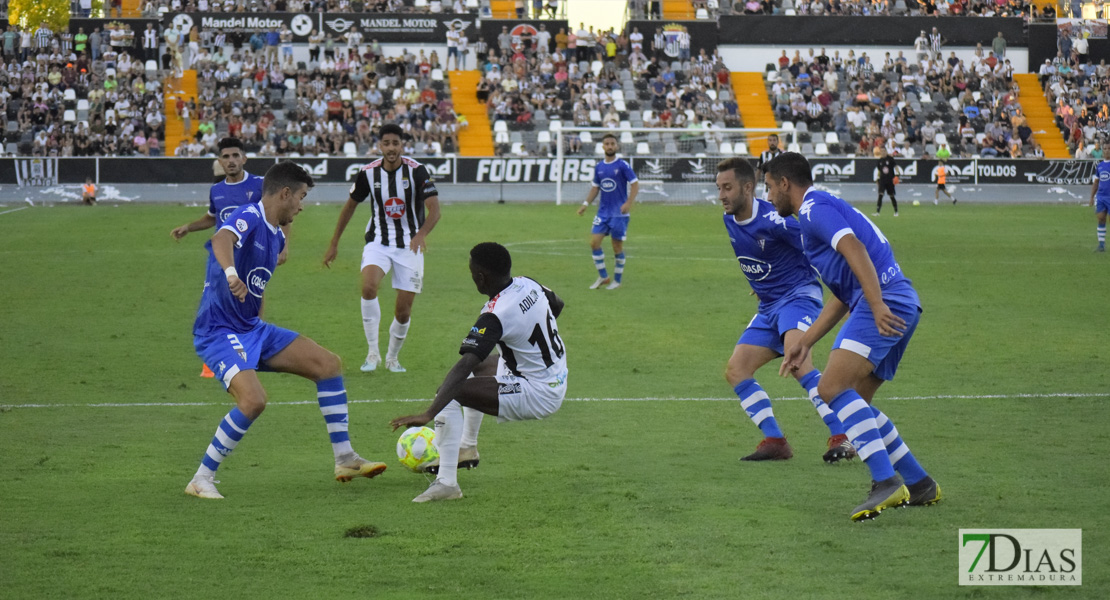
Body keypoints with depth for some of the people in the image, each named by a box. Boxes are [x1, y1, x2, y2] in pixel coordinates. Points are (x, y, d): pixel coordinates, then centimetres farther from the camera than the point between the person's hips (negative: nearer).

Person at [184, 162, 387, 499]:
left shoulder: (276, 236, 12)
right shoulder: (249, 217, -17)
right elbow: (222, 240, -40)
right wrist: (230, 273, -60)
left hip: (251, 329, 10)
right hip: (218, 331, -10)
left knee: (328, 364, 5)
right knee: (253, 400, -30)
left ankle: (344, 459, 11)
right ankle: (201, 481, -15)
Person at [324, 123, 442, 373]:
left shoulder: (417, 171, -13)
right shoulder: (368, 173, -5)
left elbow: (434, 209, -21)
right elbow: (350, 205, 11)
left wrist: (421, 234, -41)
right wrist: (334, 243, 13)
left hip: (410, 245, -1)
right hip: (378, 242, 1)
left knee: (404, 310, 0)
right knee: (369, 286, -28)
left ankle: (393, 357, 27)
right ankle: (372, 353, -18)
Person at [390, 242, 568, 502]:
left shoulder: (495, 316, -25)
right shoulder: (528, 285, -2)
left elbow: (463, 367, -35)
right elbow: (557, 305, 22)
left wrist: (429, 414, -40)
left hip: (537, 395, -9)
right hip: (559, 381, 9)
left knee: (450, 392, -17)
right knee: (479, 365, 31)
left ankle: (446, 482, -21)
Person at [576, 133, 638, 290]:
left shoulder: (623, 166, -8)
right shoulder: (599, 167, 8)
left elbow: (635, 184, -9)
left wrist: (628, 203, -22)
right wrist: (586, 204, 6)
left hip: (619, 213, -5)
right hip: (603, 211, 5)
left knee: (617, 246, 1)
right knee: (594, 242, -5)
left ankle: (617, 280, 14)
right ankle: (603, 277, 8)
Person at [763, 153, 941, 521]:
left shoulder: (814, 208, -1)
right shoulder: (822, 209, 31)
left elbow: (855, 249, -19)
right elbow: (842, 298, 33)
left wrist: (877, 304, -29)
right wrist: (805, 342, 31)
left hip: (887, 302, -10)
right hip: (897, 305, 10)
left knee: (833, 387, -20)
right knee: (855, 403, 16)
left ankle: (886, 481, -31)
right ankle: (919, 484, 18)